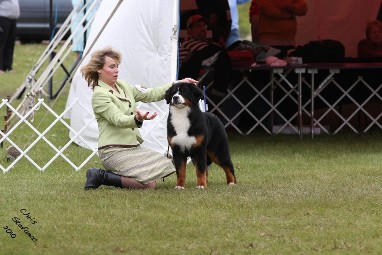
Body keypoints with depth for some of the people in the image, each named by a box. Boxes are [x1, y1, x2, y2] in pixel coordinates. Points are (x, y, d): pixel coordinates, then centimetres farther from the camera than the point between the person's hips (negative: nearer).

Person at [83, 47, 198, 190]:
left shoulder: (123, 86, 13)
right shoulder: (99, 95, -12)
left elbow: (151, 95, 12)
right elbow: (118, 120, -24)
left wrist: (178, 85, 2)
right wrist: (137, 119, -44)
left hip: (133, 146, 9)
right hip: (114, 151, -9)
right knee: (150, 184, -21)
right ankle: (102, 177, -8)